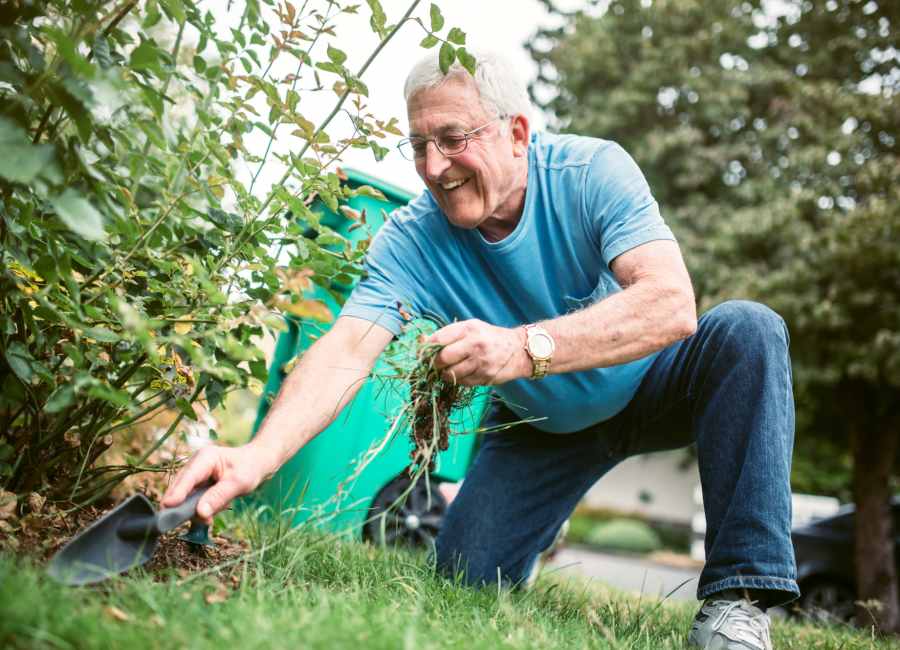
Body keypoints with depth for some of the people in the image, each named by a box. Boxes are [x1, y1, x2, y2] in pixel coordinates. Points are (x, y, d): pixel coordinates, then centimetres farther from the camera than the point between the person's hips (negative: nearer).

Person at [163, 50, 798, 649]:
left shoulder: (594, 170, -26)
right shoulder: (410, 240, -20)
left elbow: (673, 305, -39)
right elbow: (346, 351, -34)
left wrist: (526, 347, -52)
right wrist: (258, 455, -52)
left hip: (647, 384, -1)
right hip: (544, 423, 2)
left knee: (748, 330, -30)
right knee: (465, 579, -11)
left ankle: (738, 596, -26)